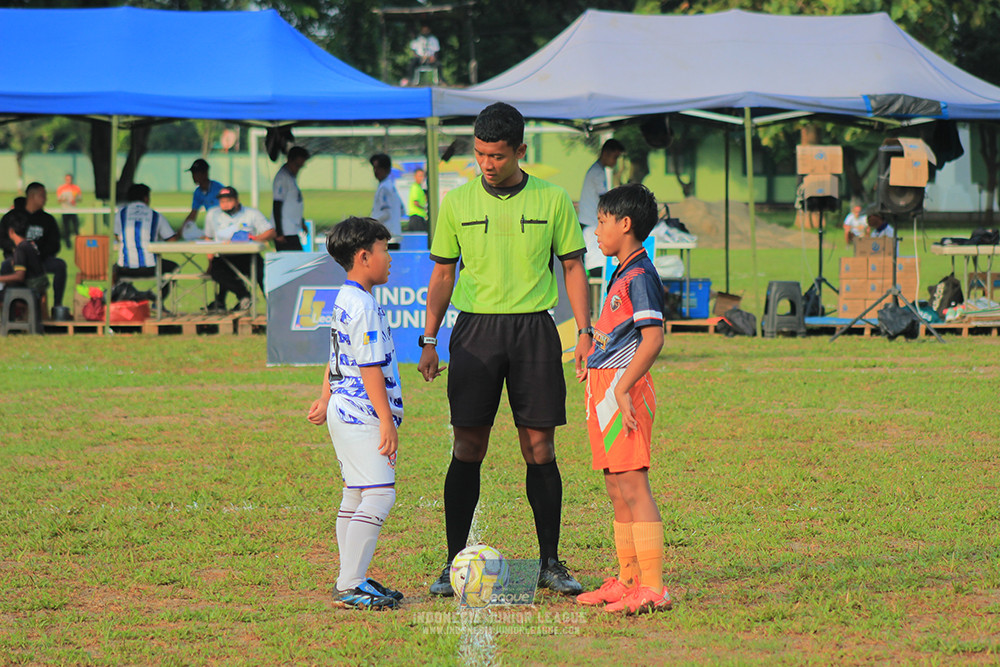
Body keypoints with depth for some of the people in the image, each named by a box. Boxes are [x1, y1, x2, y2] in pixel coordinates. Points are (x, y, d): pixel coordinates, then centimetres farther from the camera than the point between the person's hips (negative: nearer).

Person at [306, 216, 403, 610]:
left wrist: (325, 400, 32)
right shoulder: (364, 306, -17)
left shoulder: (343, 301, 15)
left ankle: (352, 581, 16)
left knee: (355, 496, 13)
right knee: (379, 494, -14)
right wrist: (387, 420, -18)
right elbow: (370, 368, -19)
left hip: (344, 411, 11)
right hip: (361, 415, -11)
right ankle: (349, 587, -17)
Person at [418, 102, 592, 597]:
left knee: (540, 448, 0)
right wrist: (429, 339, 5)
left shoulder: (552, 200, 3)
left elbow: (573, 267, 8)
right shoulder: (457, 203, 5)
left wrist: (584, 332, -1)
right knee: (468, 449, -2)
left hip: (534, 330, 0)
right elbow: (442, 274, 11)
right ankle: (455, 562, 3)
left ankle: (550, 562, 8)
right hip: (475, 329, 0)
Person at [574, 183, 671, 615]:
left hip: (623, 387, -10)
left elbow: (653, 339, -21)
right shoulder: (622, 274, 17)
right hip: (605, 386, 10)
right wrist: (594, 365, 27)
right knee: (616, 489, 14)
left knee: (633, 485, -11)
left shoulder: (640, 276, -14)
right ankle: (627, 580, 21)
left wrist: (622, 389, -23)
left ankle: (653, 587, -13)